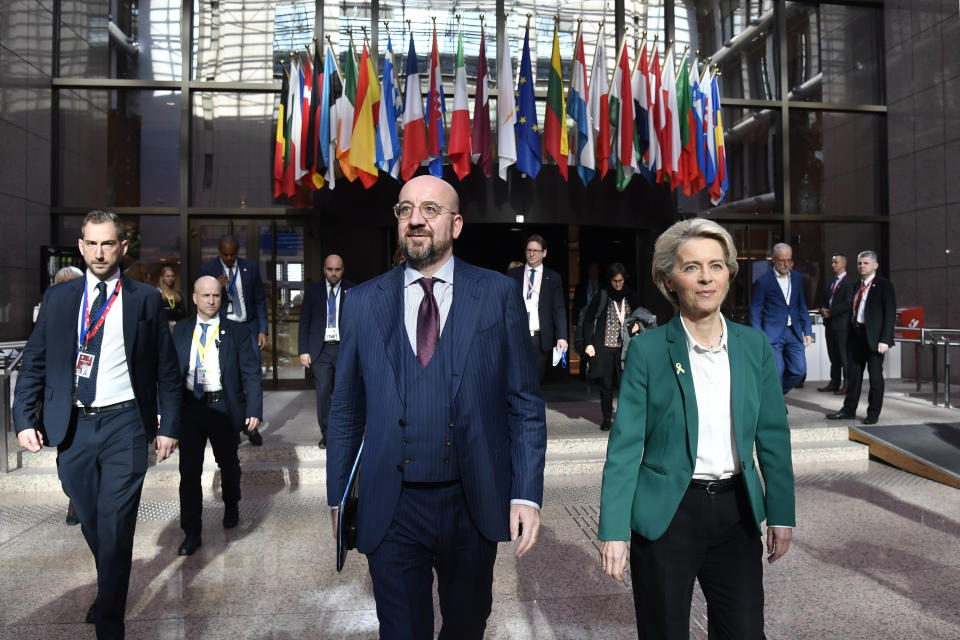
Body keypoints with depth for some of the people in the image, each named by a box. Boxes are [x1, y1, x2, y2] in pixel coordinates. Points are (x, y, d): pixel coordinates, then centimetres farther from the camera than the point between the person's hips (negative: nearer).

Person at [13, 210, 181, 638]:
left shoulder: (145, 299, 0)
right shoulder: (58, 298, 6)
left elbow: (166, 370, 1)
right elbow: (33, 363, 8)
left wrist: (168, 426, -1)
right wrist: (25, 419, -2)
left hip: (124, 425, -3)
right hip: (72, 426, 3)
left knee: (115, 527, -2)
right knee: (91, 524, 17)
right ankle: (110, 587, 43)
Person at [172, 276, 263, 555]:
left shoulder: (236, 332, -3)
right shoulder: (181, 330, 5)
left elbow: (251, 373, -6)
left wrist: (254, 409, -15)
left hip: (222, 407, -1)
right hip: (190, 406, 1)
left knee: (228, 463, 17)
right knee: (189, 470, 1)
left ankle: (231, 506, 45)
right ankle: (192, 533, 12)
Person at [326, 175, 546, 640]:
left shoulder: (498, 294, -3)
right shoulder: (363, 302, 2)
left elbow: (525, 403, -2)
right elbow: (346, 410, 7)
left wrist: (527, 494, -8)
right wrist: (338, 498, 7)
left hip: (474, 504, 1)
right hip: (391, 509, 0)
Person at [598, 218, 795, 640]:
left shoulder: (754, 345, 2)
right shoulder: (647, 349, -9)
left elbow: (773, 437, 7)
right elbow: (625, 445, -10)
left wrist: (781, 514, 6)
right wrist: (614, 530, -14)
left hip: (737, 512, 3)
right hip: (667, 514, -3)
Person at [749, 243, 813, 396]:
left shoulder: (797, 278, 10)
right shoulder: (763, 281, -6)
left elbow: (802, 307, 16)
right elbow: (755, 312, -4)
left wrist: (807, 331, 10)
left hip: (794, 332, 5)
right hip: (773, 334, -5)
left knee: (799, 371, 4)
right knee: (776, 373, -6)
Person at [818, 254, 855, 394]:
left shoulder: (850, 282, -8)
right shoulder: (831, 282, 17)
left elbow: (848, 304, -16)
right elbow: (824, 299, 19)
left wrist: (830, 312, -14)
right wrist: (823, 309, -2)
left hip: (842, 324, -7)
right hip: (830, 324, 8)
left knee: (844, 355, -3)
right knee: (833, 355, 12)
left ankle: (847, 385, 3)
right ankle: (834, 382, 19)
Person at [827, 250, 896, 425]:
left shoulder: (883, 285, -4)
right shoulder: (857, 285, 14)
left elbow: (890, 314, -9)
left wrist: (885, 339, -16)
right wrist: (850, 334, 8)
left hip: (873, 337, -6)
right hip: (855, 334, 6)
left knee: (875, 376, 3)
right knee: (853, 375, 11)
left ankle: (873, 413, 12)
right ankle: (849, 409, 21)